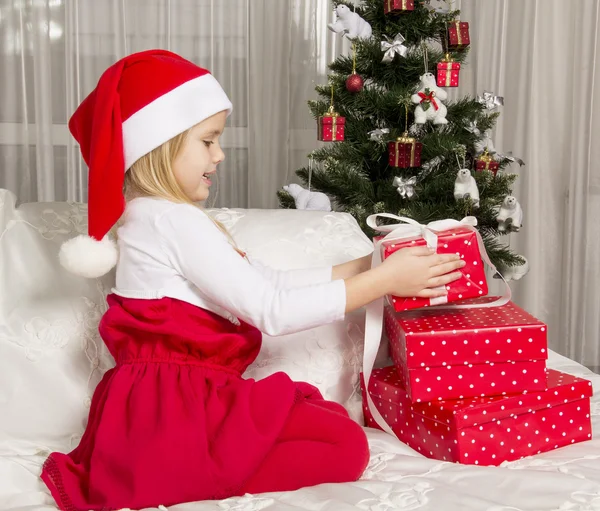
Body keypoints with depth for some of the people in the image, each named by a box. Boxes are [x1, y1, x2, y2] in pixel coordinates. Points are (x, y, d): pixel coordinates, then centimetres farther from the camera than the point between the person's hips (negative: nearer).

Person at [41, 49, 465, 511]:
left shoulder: (165, 217, 18)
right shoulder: (172, 220, -15)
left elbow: (268, 283, 14)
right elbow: (272, 310, -19)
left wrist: (362, 267, 8)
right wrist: (383, 281, -13)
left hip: (184, 400, 10)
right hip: (176, 415, -10)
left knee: (329, 419, 14)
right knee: (346, 446, -14)